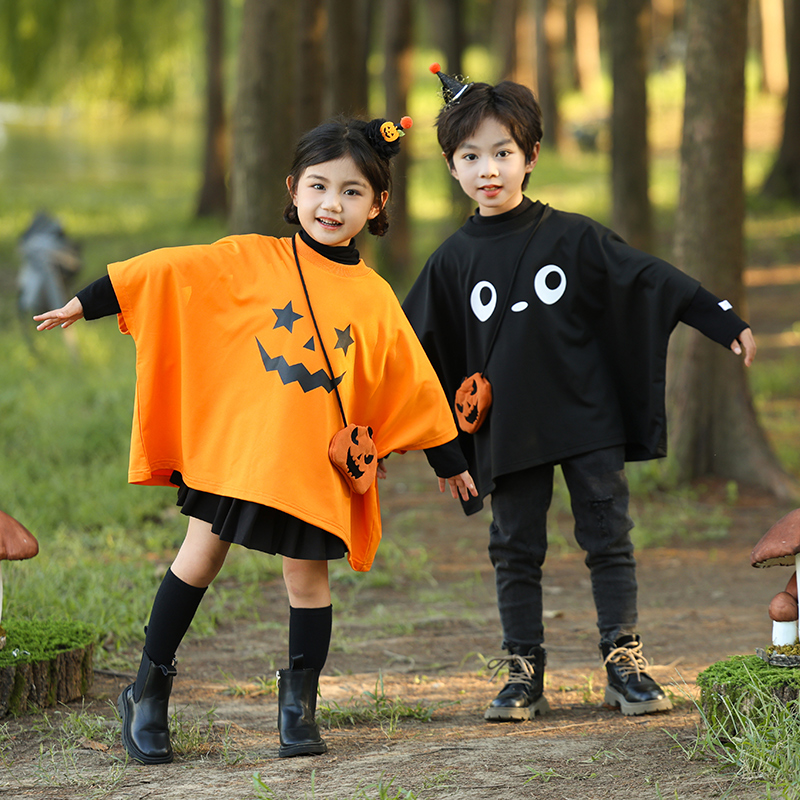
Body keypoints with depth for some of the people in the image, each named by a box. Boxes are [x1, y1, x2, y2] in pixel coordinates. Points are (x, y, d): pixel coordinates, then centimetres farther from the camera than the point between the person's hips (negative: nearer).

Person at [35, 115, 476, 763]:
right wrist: (85, 304, -1)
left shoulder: (375, 298, 4)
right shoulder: (248, 260, -2)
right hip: (233, 442, -1)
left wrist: (448, 461, 17)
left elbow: (413, 384, 12)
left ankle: (299, 703, 19)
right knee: (200, 557, 2)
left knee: (308, 575, 4)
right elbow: (161, 274, 1)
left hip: (316, 465, 1)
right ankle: (148, 695, 13)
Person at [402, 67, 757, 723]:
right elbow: (412, 350, 10)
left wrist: (725, 323, -7)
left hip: (589, 422, -1)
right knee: (516, 552, 5)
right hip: (507, 434, 1)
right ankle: (524, 675, 13)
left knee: (608, 539, 1)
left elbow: (650, 278, -2)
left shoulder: (572, 237, -1)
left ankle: (624, 662, 9)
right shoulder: (454, 262, 4)